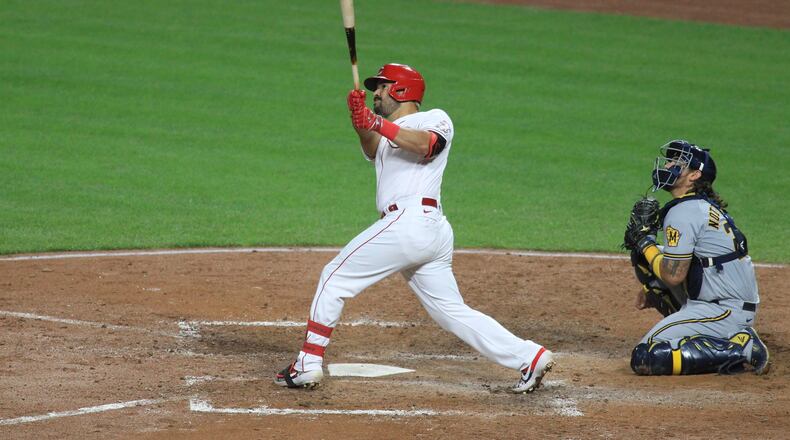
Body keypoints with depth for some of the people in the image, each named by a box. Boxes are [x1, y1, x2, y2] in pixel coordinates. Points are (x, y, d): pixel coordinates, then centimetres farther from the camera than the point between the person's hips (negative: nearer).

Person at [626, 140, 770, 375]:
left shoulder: (682, 213, -14)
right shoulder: (707, 206, 16)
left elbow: (673, 276, -17)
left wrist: (645, 243, -4)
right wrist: (651, 287, 17)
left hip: (724, 311, -10)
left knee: (644, 358, -14)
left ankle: (740, 350, -14)